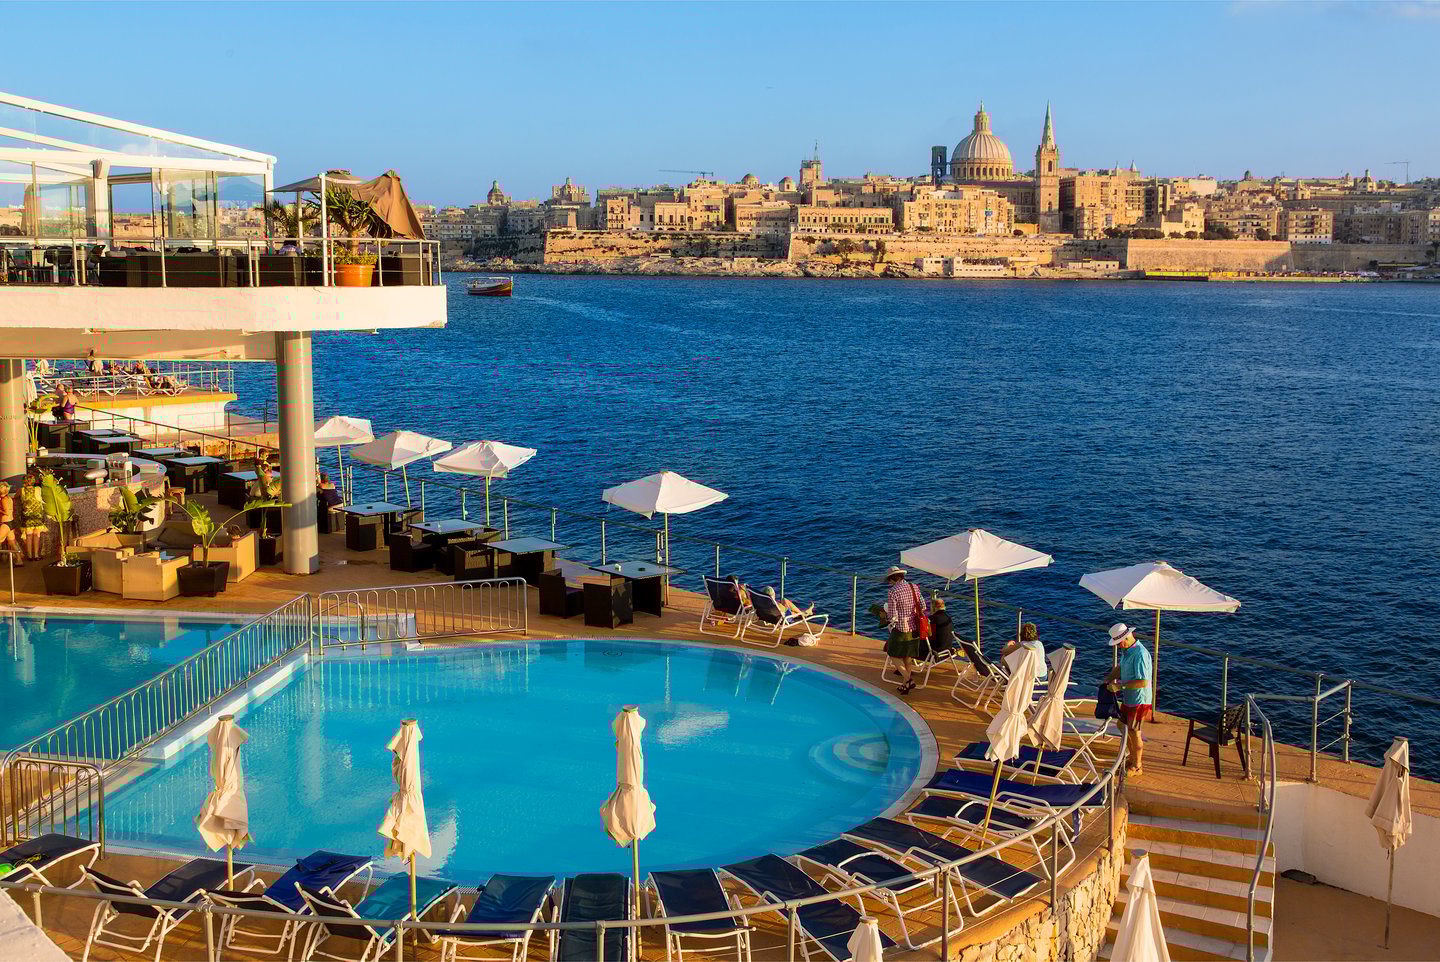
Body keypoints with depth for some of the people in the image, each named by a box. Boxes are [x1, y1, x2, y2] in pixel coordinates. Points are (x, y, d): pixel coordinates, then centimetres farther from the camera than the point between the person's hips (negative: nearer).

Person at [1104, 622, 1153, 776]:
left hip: (1139, 700, -9)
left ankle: (1136, 767, 16)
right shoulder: (1126, 650, 3)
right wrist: (1108, 679, 5)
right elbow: (1119, 667, 20)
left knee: (1134, 732, 1)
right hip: (1128, 698, 9)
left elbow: (1143, 682, -29)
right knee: (1124, 727, 19)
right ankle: (1133, 758, 37)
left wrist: (1120, 686, -24)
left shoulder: (1140, 654, -27)